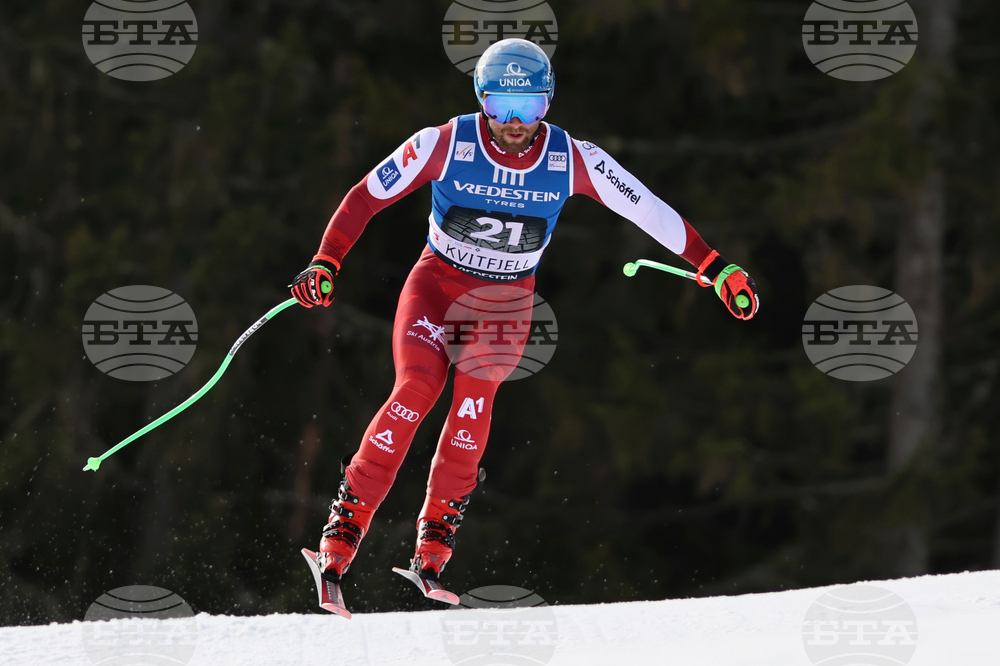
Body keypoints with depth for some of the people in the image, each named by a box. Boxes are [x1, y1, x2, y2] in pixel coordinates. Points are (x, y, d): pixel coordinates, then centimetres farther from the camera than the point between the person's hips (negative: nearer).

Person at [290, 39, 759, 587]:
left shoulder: (574, 160, -14)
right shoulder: (444, 145, -18)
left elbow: (651, 212, -7)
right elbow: (365, 198, -10)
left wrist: (716, 268, -8)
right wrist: (325, 264, -20)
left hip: (506, 298, 1)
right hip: (436, 282, -1)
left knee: (477, 388, -27)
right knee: (418, 386, -24)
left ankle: (439, 528, -19)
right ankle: (348, 516, -17)